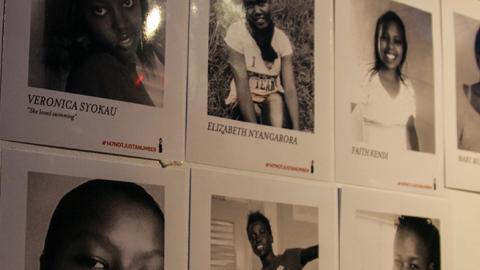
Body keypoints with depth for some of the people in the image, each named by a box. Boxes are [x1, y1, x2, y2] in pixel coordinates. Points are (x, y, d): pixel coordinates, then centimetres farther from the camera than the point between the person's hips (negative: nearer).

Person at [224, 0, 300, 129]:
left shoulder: (281, 38, -10)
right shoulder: (236, 32, -18)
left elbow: (290, 88, -16)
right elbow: (242, 86, -23)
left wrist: (296, 130, -28)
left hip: (272, 94, 1)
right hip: (246, 98, -1)